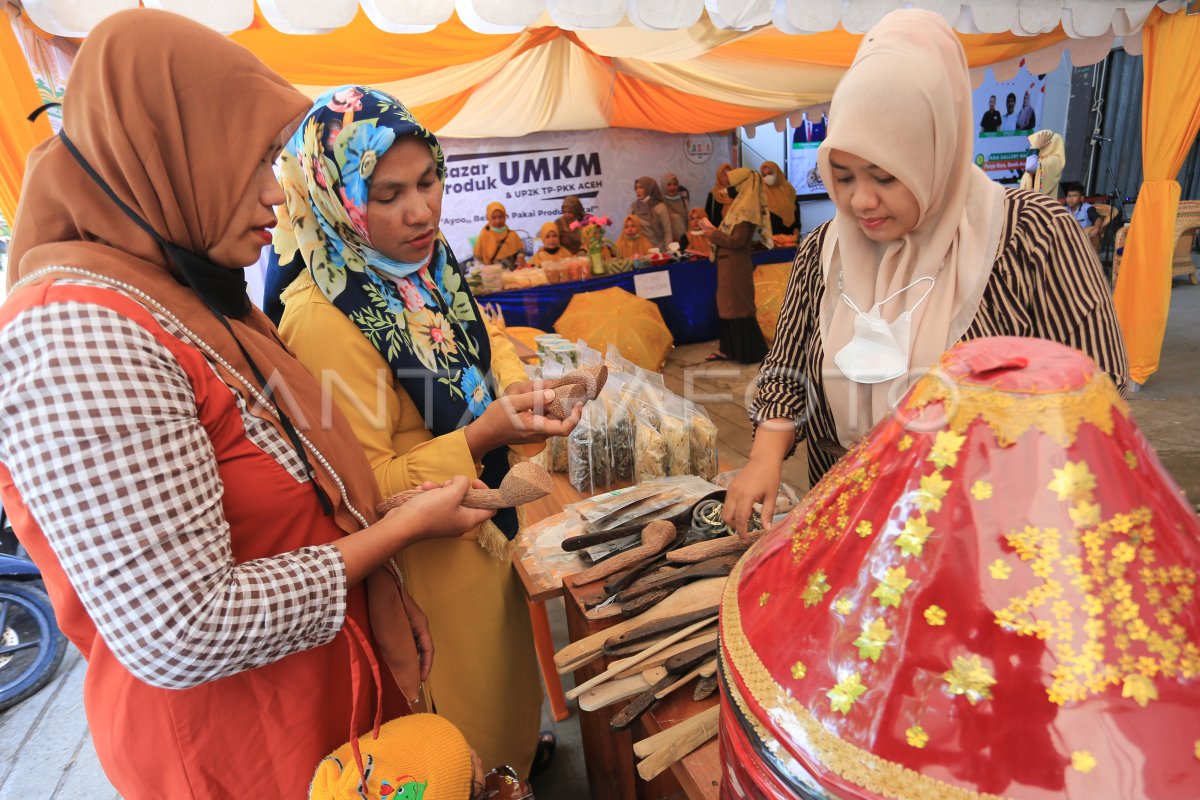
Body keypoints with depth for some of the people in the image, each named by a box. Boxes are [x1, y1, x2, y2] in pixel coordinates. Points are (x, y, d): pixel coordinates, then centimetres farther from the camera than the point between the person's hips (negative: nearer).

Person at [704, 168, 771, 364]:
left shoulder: (745, 210, -17)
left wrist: (714, 235, -12)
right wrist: (716, 235, 5)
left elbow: (738, 241, -23)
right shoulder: (741, 206, 12)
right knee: (729, 305, 13)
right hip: (730, 264, 10)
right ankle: (730, 349, 20)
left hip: (735, 265, -10)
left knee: (738, 306, -3)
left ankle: (750, 352, 6)